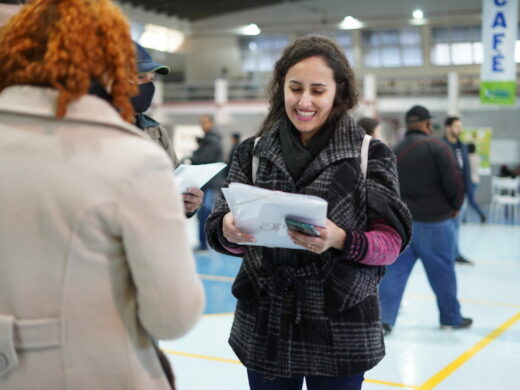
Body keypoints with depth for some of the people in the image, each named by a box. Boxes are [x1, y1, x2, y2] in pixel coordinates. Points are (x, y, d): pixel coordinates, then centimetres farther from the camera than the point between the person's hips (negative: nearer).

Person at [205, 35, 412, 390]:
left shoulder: (371, 155, -4)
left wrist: (340, 240, -25)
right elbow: (221, 229, 2)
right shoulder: (253, 152, 3)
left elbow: (391, 241, -6)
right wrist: (228, 230, -21)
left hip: (341, 332, -2)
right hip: (265, 329, 2)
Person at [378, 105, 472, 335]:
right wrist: (455, 206, 3)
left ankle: (384, 317, -2)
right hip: (433, 222, -4)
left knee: (395, 270, 6)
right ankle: (451, 318, 24)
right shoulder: (437, 147, -11)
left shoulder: (396, 150, 7)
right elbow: (454, 181, -14)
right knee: (443, 272, 10)